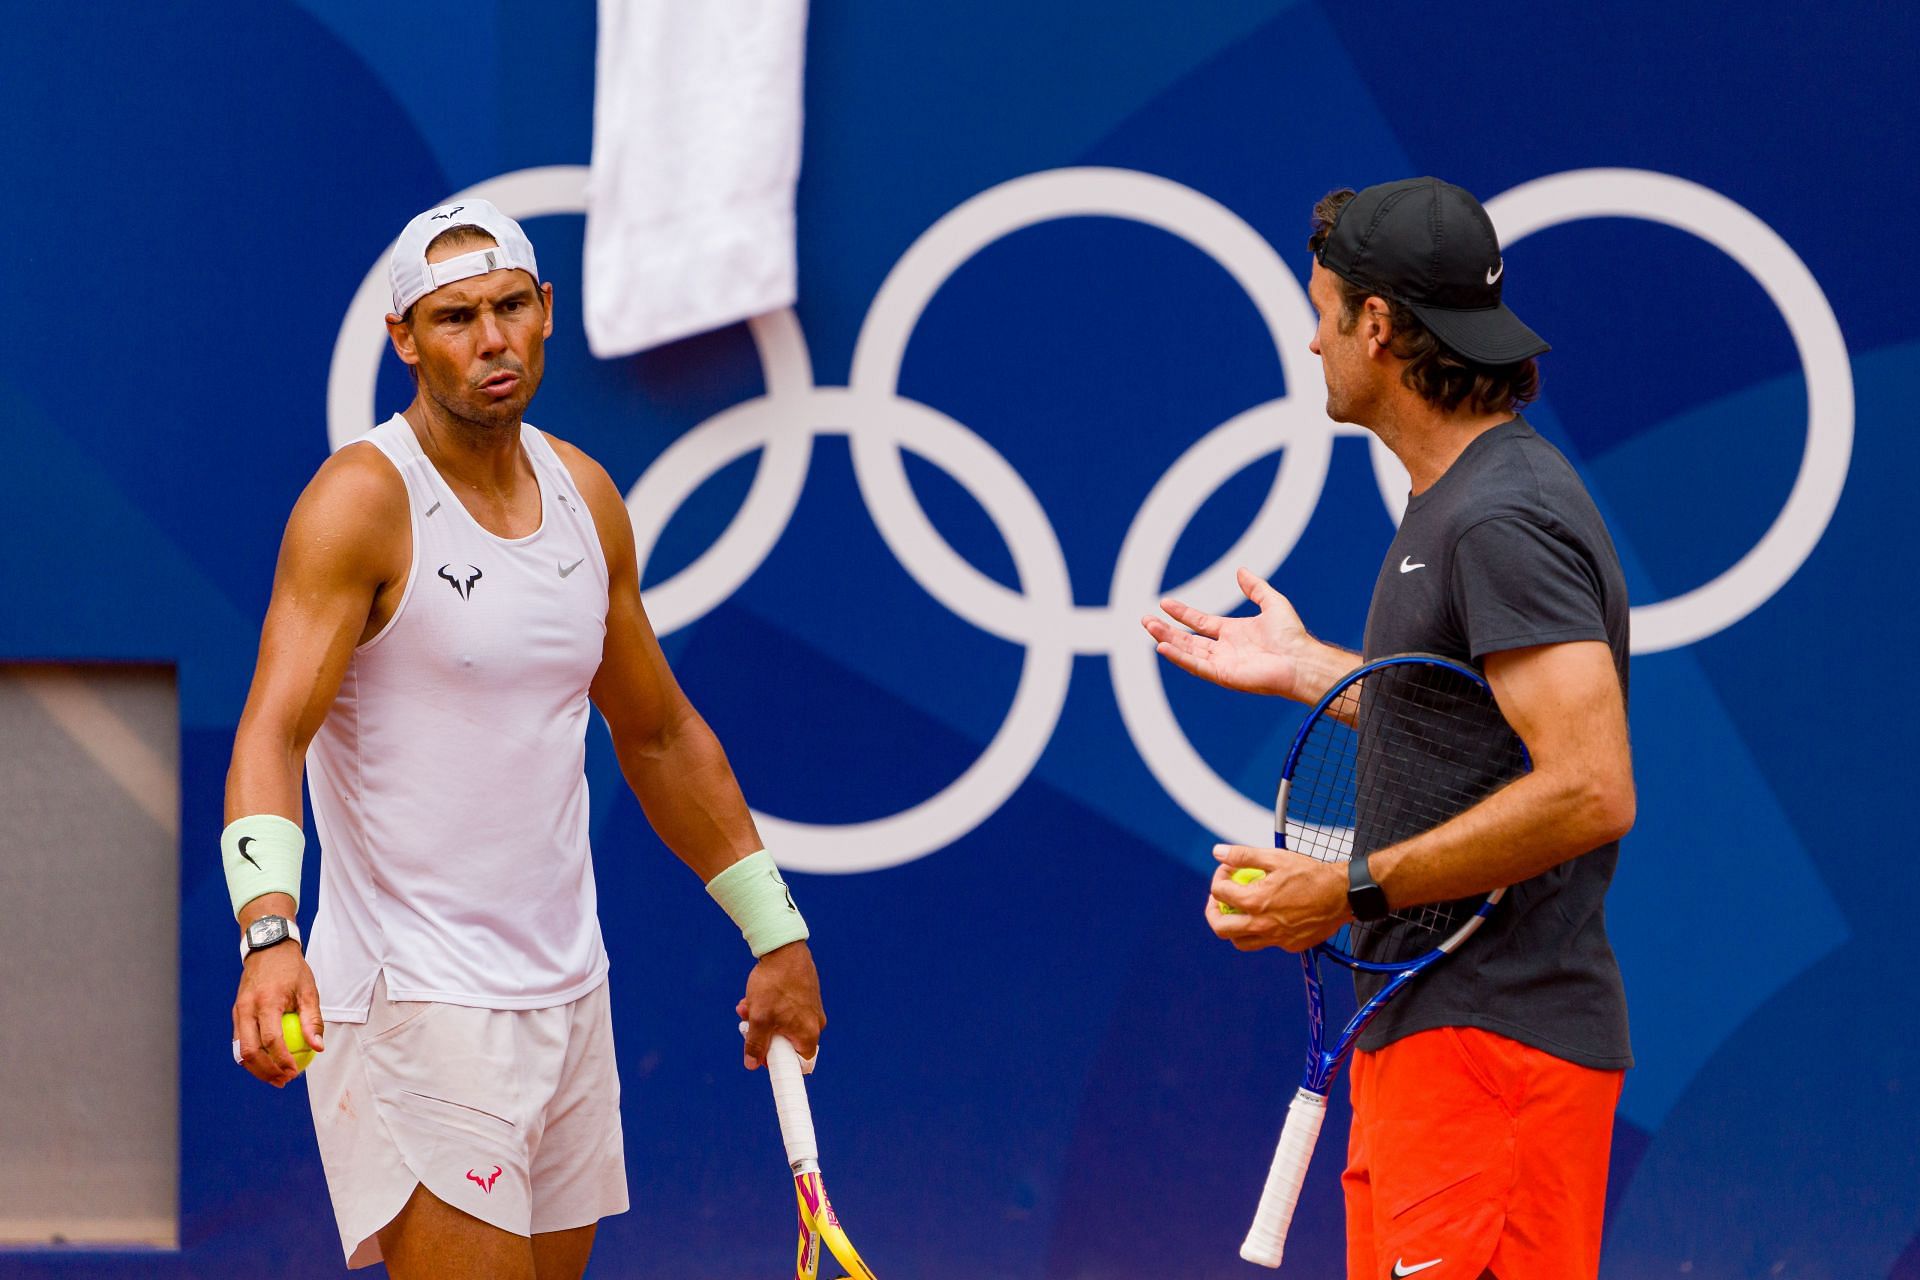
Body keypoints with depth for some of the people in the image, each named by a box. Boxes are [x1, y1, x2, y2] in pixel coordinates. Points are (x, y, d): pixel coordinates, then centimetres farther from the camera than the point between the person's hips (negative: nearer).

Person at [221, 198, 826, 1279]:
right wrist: (269, 929, -39)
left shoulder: (586, 496, 10)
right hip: (416, 1014, -7)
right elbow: (273, 731, -23)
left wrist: (775, 931, 21)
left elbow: (662, 735, 22)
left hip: (569, 1000, 7)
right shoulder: (363, 501, -12)